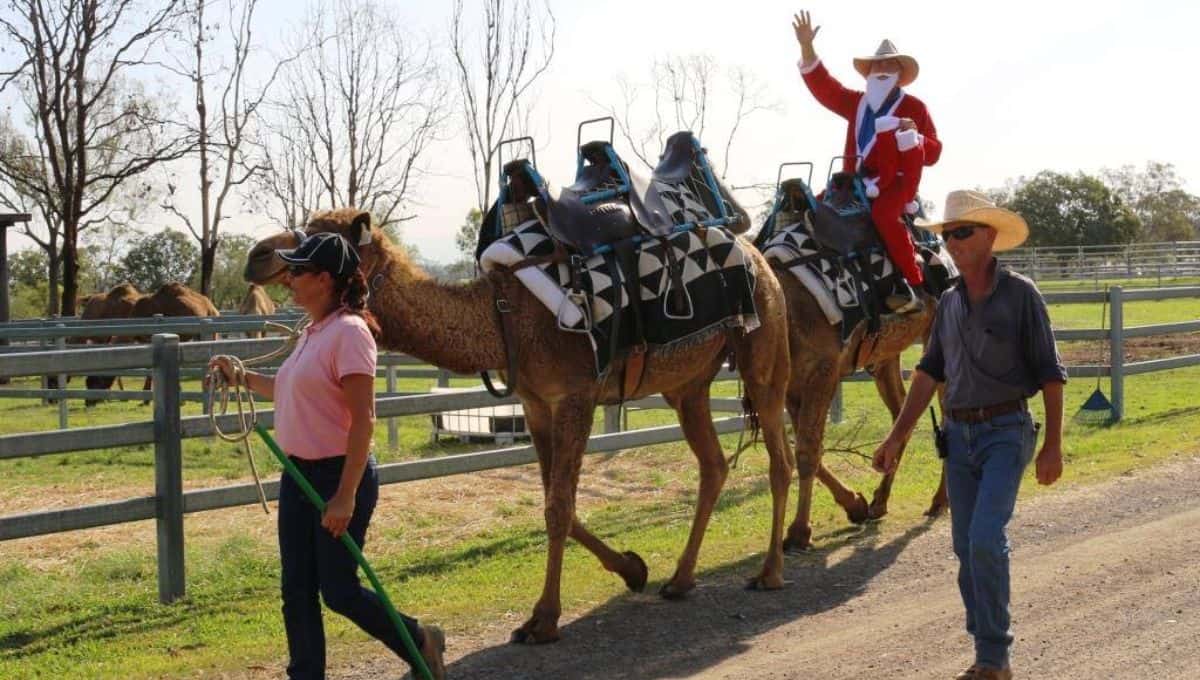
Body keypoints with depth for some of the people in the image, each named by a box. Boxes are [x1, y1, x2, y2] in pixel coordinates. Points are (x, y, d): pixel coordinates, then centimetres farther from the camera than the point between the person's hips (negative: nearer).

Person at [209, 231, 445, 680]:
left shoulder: (349, 332, -17)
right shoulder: (313, 333, 10)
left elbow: (363, 420, -21)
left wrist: (345, 496, -23)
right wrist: (242, 378, 22)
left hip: (339, 477, -9)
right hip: (298, 474, 9)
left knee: (339, 591, 0)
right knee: (296, 591, 10)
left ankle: (420, 643, 22)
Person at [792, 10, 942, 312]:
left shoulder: (915, 107, 5)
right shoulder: (856, 102, 15)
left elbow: (934, 152, 3)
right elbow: (822, 85, 8)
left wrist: (915, 137, -19)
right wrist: (806, 47, -4)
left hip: (896, 182, -6)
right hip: (855, 181, 6)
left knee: (883, 214, -36)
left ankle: (914, 285, -34)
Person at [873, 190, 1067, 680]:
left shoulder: (1020, 294, -6)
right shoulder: (949, 301, 10)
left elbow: (1050, 373, -6)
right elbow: (929, 372, 14)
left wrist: (1053, 446, -10)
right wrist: (897, 437, 9)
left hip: (1005, 431, -6)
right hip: (959, 434, 6)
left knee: (985, 538, -16)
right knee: (966, 546, 8)